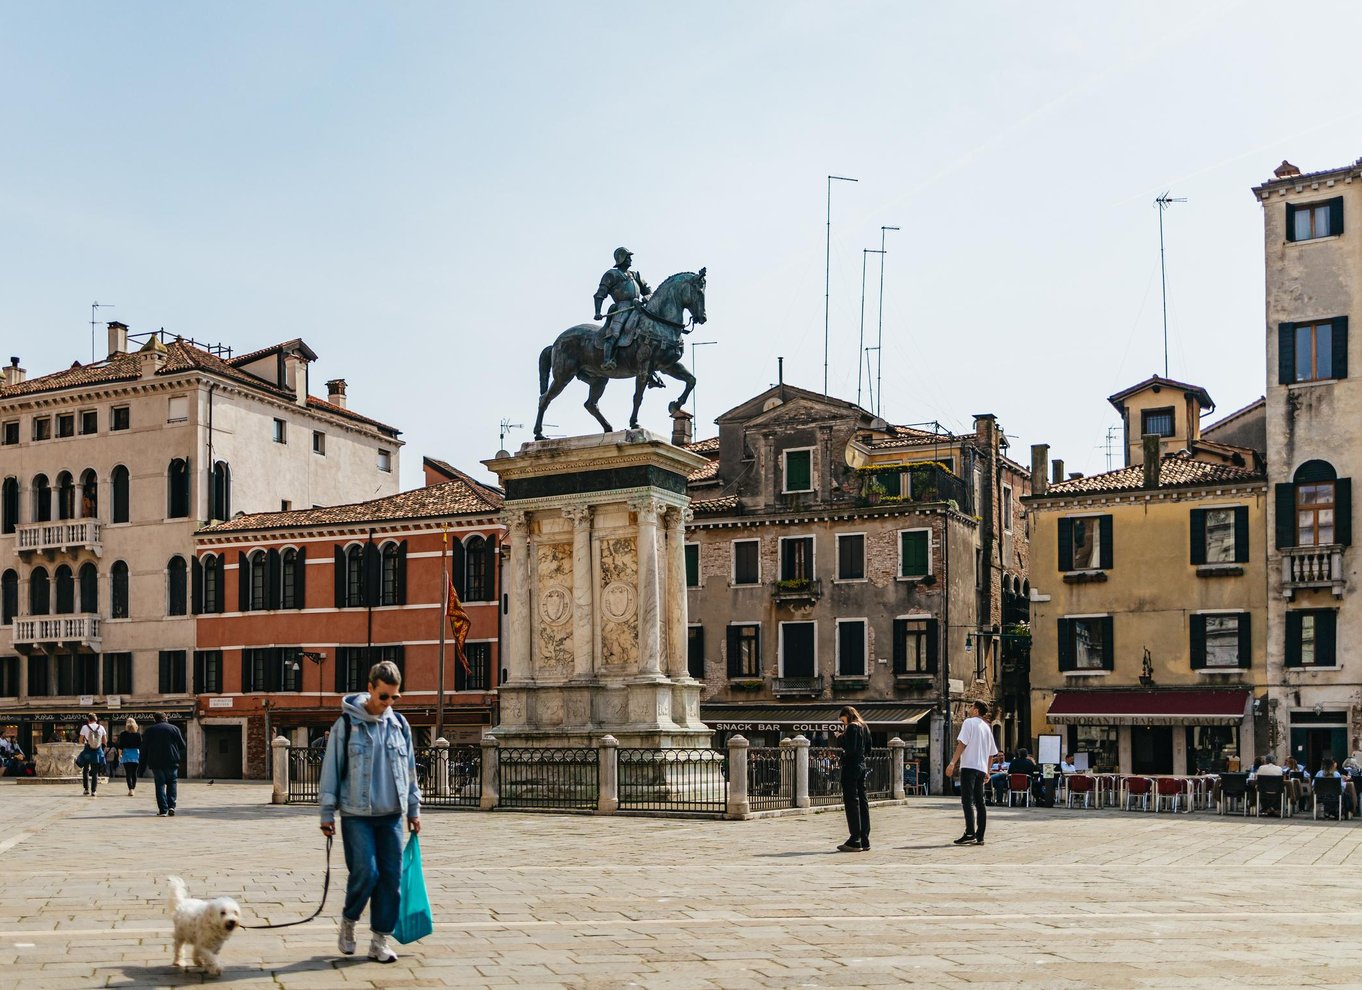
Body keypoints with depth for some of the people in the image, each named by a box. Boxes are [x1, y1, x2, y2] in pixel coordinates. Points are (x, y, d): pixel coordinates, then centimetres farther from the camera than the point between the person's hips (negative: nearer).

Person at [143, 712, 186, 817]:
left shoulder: (149, 731, 7)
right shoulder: (174, 729, 4)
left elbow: (144, 749, 6)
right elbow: (182, 745, 2)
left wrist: (143, 764, 10)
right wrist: (180, 757, 16)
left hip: (156, 762, 0)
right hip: (172, 761, 0)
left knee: (160, 785, 4)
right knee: (172, 783, 10)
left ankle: (163, 810, -3)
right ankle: (171, 806, -3)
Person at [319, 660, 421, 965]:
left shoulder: (400, 724, 8)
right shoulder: (347, 723, -4)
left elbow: (409, 769, 16)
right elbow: (331, 769, -2)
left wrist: (413, 809, 15)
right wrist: (327, 813, -4)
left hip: (392, 815, 4)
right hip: (357, 814, -4)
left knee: (391, 877, 1)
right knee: (365, 873, -12)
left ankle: (381, 938, 11)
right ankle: (348, 920, 15)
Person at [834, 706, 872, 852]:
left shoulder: (852, 727, -11)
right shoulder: (864, 727, 16)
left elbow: (850, 749, -20)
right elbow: (868, 750, 20)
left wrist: (840, 738, -7)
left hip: (851, 767, -9)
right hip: (862, 767, 9)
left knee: (851, 802, -7)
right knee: (862, 802, 9)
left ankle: (855, 841, -9)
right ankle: (864, 840, 11)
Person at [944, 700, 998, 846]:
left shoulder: (969, 722, -2)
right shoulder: (987, 727, 19)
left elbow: (962, 743, -12)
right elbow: (992, 753, 20)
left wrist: (952, 763, -16)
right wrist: (987, 771, 26)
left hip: (969, 766, -7)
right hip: (982, 768, 7)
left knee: (967, 801, -10)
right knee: (979, 802, 8)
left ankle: (970, 834, -19)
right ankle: (979, 837, 6)